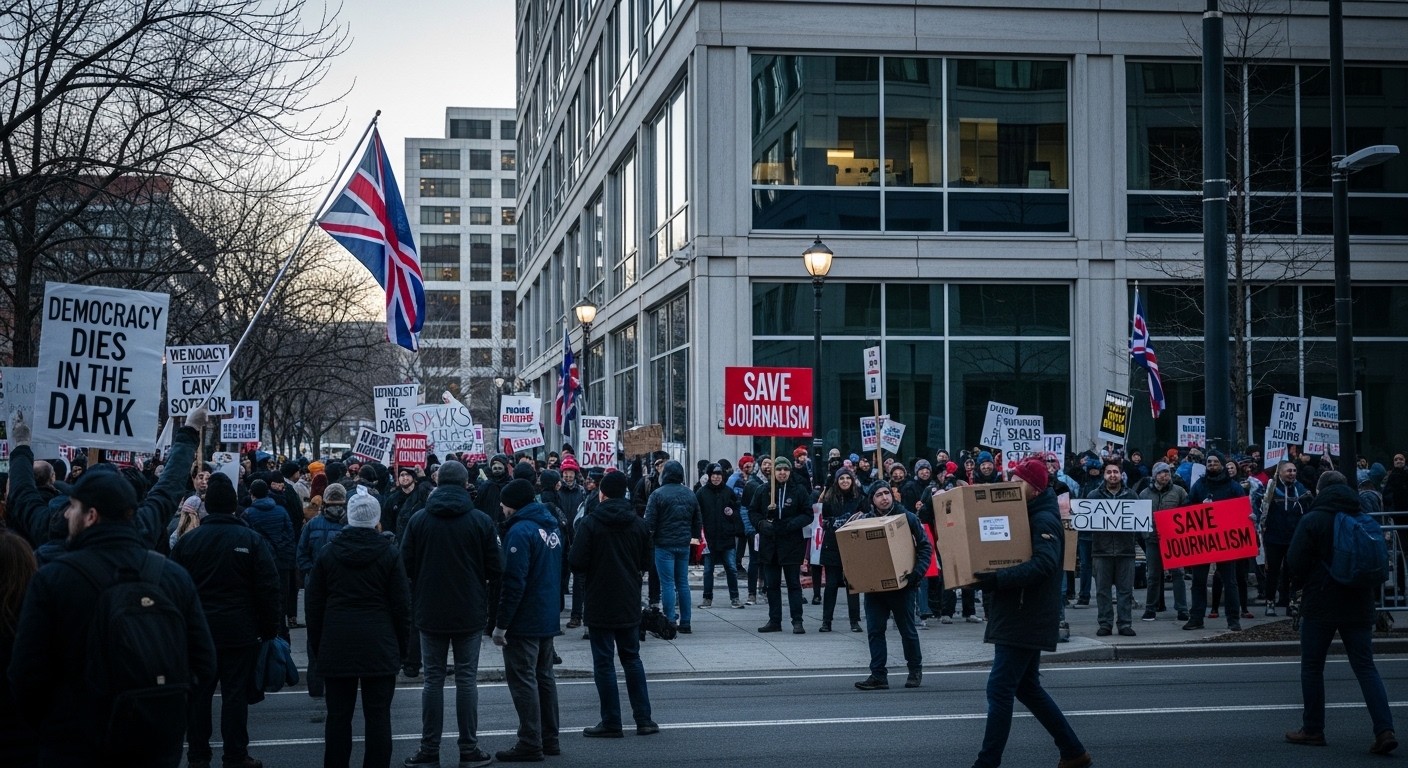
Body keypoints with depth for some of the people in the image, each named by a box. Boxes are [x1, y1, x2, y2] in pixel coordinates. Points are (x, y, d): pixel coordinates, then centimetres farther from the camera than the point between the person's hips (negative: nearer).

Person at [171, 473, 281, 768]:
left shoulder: (188, 540, 0)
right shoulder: (252, 539, -7)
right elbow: (268, 589, -7)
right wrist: (269, 629, 1)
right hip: (240, 632, -2)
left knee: (198, 694, 9)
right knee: (235, 694, 2)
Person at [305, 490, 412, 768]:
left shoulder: (328, 554, 4)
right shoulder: (389, 554, -3)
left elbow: (313, 606, 7)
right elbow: (401, 604, -2)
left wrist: (316, 647, 14)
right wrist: (402, 645, 7)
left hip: (336, 646, 2)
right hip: (379, 647, -2)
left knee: (338, 716, 7)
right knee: (378, 716, 1)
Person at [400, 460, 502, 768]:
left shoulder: (418, 520, -4)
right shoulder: (481, 520, -8)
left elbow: (405, 566, -1)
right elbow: (496, 569, -5)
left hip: (430, 613, 1)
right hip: (470, 614, -1)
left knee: (433, 680, 8)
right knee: (466, 679, 5)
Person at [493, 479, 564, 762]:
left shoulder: (520, 531, -17)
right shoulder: (551, 526, 11)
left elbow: (513, 582, -21)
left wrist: (501, 624, -18)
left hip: (524, 622, -9)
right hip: (548, 619, 9)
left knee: (523, 680, -4)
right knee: (544, 676, 16)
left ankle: (530, 744, -3)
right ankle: (550, 739, 21)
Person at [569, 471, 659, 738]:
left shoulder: (591, 523, -13)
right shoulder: (638, 524, 1)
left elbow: (577, 562, -13)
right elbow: (646, 561, 7)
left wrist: (587, 578, 8)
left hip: (600, 602, -4)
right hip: (630, 603, 5)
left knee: (603, 662, 2)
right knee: (632, 658, 15)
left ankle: (611, 722, 3)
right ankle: (643, 718, 12)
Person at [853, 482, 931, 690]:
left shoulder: (907, 518, -2)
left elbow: (925, 547, -2)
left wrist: (918, 572, -14)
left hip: (901, 585, -2)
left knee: (907, 630, 7)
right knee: (875, 630, -1)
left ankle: (915, 670, 23)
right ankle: (878, 675, 3)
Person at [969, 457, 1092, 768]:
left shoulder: (1043, 520, -15)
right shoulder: (1024, 515, 15)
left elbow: (1043, 565, -29)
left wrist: (997, 579, -34)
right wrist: (988, 576, -1)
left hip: (1026, 620, -10)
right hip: (1018, 617, 10)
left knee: (999, 690, -9)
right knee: (1027, 687, 16)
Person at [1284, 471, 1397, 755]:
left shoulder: (1312, 520, -9)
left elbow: (1295, 562, -9)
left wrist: (1299, 584, 11)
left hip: (1321, 604, -4)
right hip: (1359, 606, 4)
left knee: (1312, 667, 8)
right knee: (1366, 667, 4)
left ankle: (1312, 730, 12)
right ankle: (1384, 730, -8)